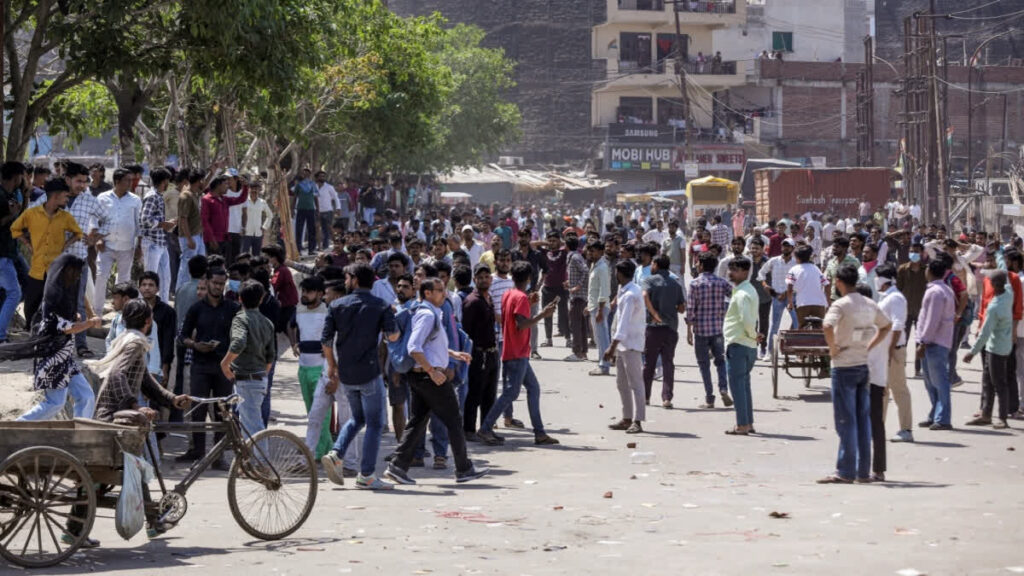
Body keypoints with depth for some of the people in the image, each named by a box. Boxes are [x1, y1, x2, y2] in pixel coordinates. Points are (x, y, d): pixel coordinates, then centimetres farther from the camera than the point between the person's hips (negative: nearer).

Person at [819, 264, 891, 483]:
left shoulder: (841, 304, -13)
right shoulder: (870, 305, 8)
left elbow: (827, 326, -30)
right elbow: (887, 325, 23)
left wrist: (832, 348, -16)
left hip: (844, 367, -6)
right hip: (864, 365, 6)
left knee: (846, 420, -3)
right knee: (863, 419, 9)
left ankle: (845, 472, -3)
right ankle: (863, 471, 12)